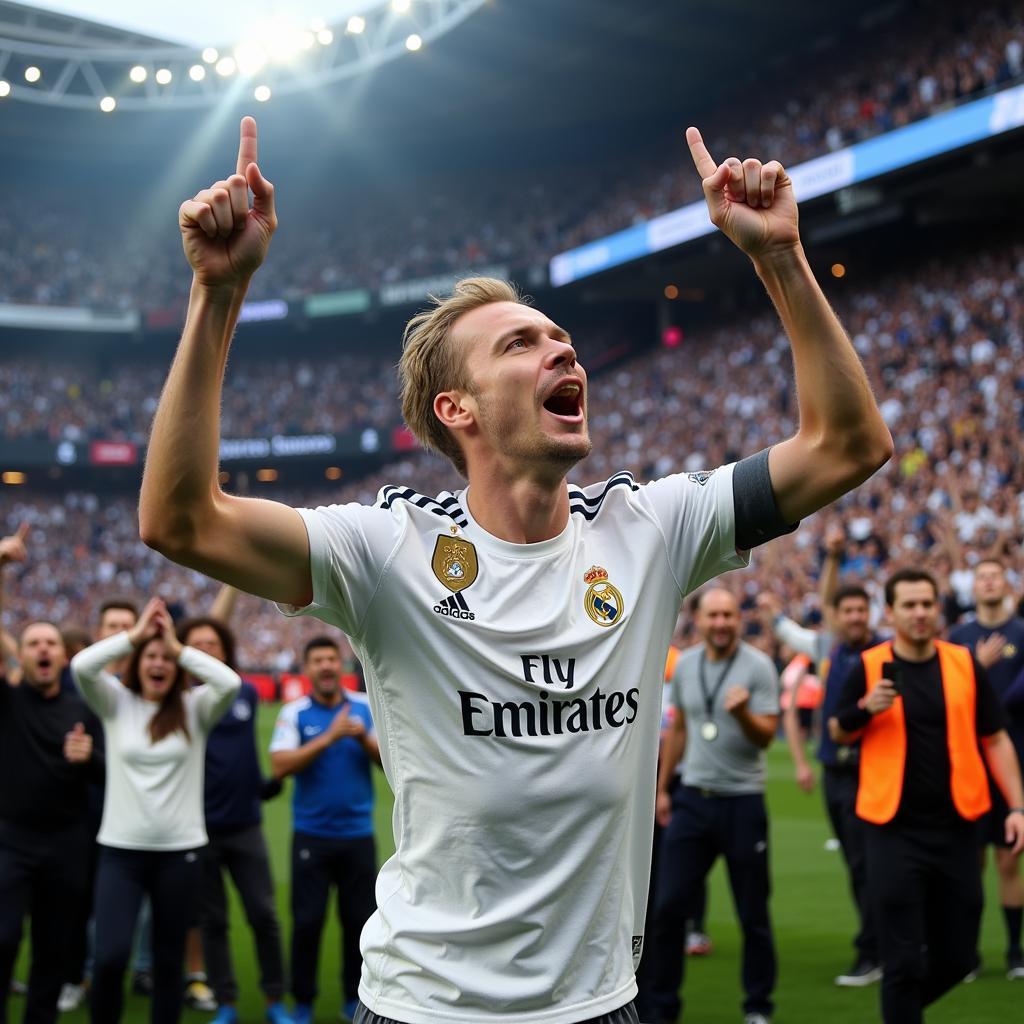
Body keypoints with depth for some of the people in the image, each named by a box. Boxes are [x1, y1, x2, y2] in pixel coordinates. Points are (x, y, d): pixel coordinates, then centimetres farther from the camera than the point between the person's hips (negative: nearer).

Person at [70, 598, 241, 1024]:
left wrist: (178, 646, -12)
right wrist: (135, 633, -11)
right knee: (111, 955, -11)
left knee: (169, 959, 9)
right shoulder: (116, 703, 3)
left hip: (179, 849, 1)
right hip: (121, 848, 0)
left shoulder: (195, 709, 1)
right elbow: (81, 666, -15)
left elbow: (230, 682, -19)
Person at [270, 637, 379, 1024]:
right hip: (311, 834, -2)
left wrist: (364, 737, -19)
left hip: (358, 832, 2)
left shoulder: (366, 706, 2)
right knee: (307, 920, 0)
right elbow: (280, 765, -17)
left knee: (359, 918, 7)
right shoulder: (294, 713, -4)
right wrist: (329, 738, -24)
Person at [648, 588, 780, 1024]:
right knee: (668, 906, 2)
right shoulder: (685, 664, 6)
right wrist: (662, 787, 17)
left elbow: (766, 735, -11)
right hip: (692, 798, 4)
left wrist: (742, 712, -31)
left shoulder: (758, 666, -8)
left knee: (753, 914, 4)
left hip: (742, 801, -4)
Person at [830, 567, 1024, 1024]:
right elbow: (838, 733, 8)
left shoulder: (965, 664, 3)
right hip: (894, 831, -3)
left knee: (956, 958, 11)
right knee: (903, 961, -3)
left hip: (955, 828, 3)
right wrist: (866, 708, -13)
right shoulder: (869, 667, -2)